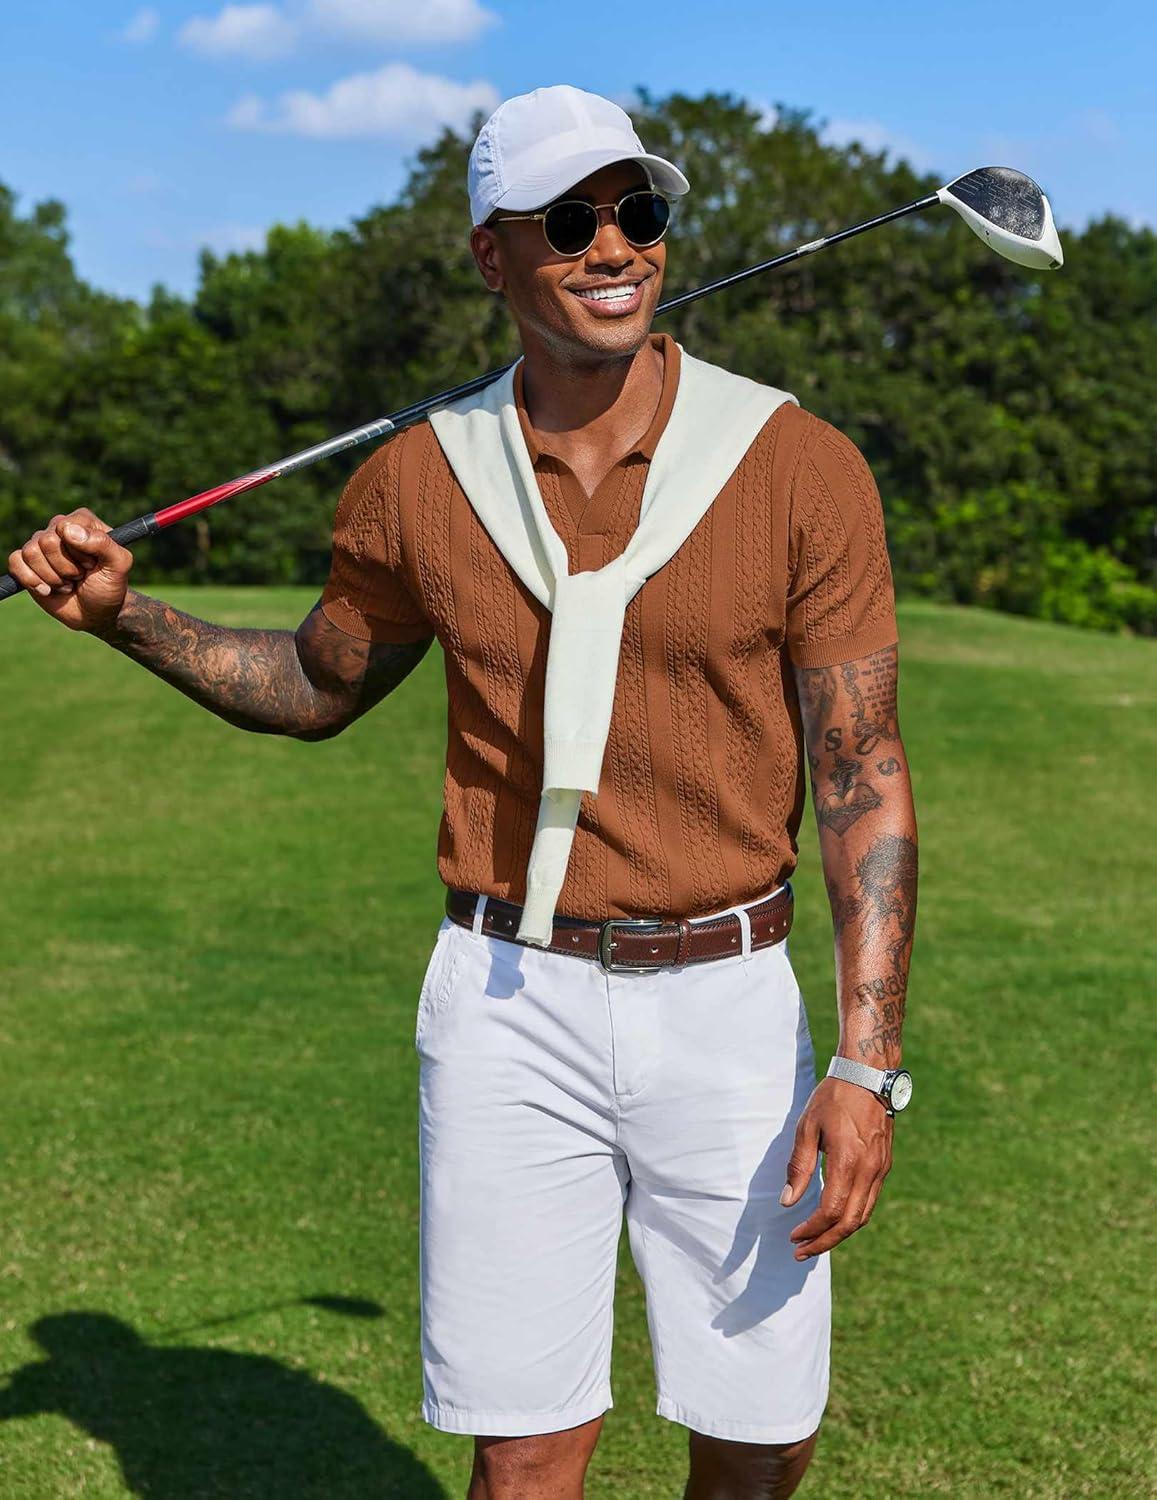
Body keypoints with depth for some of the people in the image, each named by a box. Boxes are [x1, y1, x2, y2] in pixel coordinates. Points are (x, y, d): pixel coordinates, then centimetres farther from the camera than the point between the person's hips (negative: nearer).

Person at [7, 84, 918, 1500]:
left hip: (724, 1004, 0)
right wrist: (121, 611, 2)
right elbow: (314, 686, 18)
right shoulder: (417, 482, 0)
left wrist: (867, 1064, -12)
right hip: (509, 1003, 1)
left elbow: (864, 774, -6)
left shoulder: (801, 467, -7)